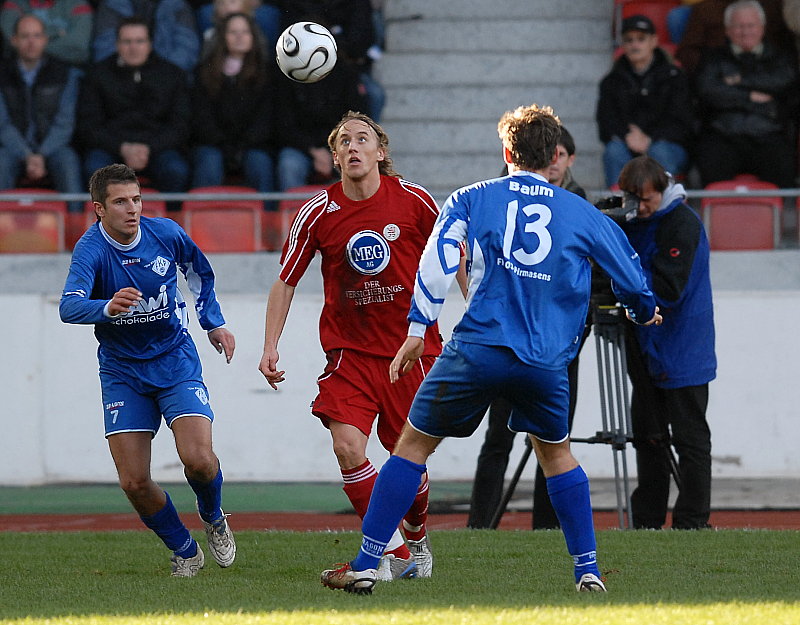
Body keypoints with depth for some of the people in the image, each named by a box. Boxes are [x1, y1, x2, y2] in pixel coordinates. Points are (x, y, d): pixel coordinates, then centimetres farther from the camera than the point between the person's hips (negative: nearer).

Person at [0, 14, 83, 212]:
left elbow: (64, 123, 0)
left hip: (51, 148, 0)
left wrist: (41, 156, -15)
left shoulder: (65, 74, 5)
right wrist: (28, 157, -16)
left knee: (68, 159, -34)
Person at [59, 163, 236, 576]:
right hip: (122, 370, -1)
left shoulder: (165, 234, -8)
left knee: (198, 459, -19)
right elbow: (69, 307, -38)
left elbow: (199, 272, 16)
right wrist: (108, 307, -57)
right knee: (134, 481, -9)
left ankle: (213, 519, 15)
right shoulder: (91, 251, -18)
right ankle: (184, 550, 16)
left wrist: (214, 323, 15)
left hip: (176, 360, 1)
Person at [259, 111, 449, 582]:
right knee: (347, 446, -19)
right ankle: (395, 553, -10)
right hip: (349, 350, 0)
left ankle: (417, 536, 35)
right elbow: (286, 282, 5)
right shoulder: (317, 214, -4)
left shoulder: (414, 201, -5)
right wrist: (270, 347, -3)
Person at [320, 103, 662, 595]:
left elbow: (438, 260, -5)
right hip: (547, 364, 2)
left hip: (478, 349, -2)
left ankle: (364, 566, 4)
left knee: (414, 444, 9)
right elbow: (632, 276, 21)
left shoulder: (472, 199, 9)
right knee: (557, 454, 24)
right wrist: (645, 311, 42)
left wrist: (417, 330, -6)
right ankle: (588, 569, 17)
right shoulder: (583, 214, 13)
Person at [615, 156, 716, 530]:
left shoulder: (682, 224, -14)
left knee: (690, 440, -4)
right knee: (649, 436, 11)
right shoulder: (631, 220, 9)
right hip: (647, 351, 8)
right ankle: (647, 523, 17)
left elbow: (667, 288, -21)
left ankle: (691, 523, -3)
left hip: (682, 355, -8)